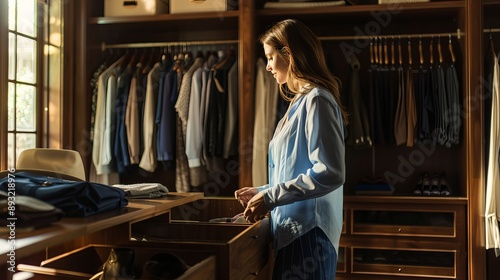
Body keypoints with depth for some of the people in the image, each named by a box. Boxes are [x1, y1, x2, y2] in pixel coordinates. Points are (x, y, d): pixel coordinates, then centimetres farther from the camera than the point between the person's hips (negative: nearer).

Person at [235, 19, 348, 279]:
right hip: (293, 229, 9)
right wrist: (262, 192, 13)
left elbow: (330, 173, -23)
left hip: (308, 231, -9)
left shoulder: (316, 100, -14)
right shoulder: (301, 101, 15)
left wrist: (270, 198, -19)